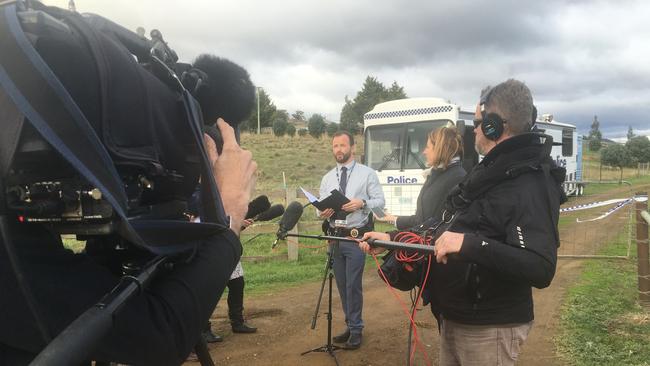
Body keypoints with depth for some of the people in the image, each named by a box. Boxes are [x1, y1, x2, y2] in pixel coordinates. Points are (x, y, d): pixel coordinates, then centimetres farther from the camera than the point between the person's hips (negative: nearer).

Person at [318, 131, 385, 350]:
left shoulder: (367, 174, -2)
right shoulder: (327, 178, 12)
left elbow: (380, 201, -4)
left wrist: (362, 204, -21)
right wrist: (323, 212, -11)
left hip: (356, 237, -5)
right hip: (335, 237, 5)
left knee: (353, 285, -3)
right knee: (341, 285, 14)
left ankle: (355, 330, 13)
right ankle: (351, 325, 30)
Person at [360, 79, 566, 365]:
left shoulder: (532, 186, -21)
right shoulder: (487, 173, 9)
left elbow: (541, 271, -30)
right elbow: (451, 228, 16)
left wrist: (471, 245, -39)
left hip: (489, 329, -8)